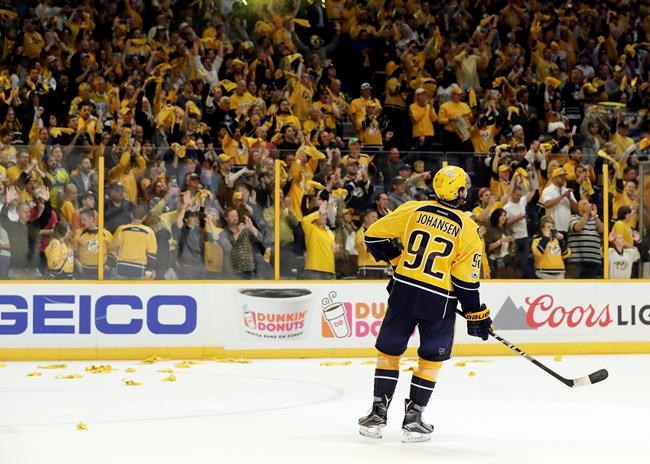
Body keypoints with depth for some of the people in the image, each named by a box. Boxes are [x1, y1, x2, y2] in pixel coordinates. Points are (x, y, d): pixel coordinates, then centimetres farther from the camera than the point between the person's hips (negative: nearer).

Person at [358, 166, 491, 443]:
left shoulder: (413, 210, 0)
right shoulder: (467, 229, -5)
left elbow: (374, 235, 4)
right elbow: (466, 279, -6)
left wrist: (395, 257, 20)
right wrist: (477, 314, 3)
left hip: (404, 291, 2)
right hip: (439, 301, -2)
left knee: (389, 350, 14)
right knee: (431, 358, 13)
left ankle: (378, 414, 13)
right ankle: (413, 419, 11)